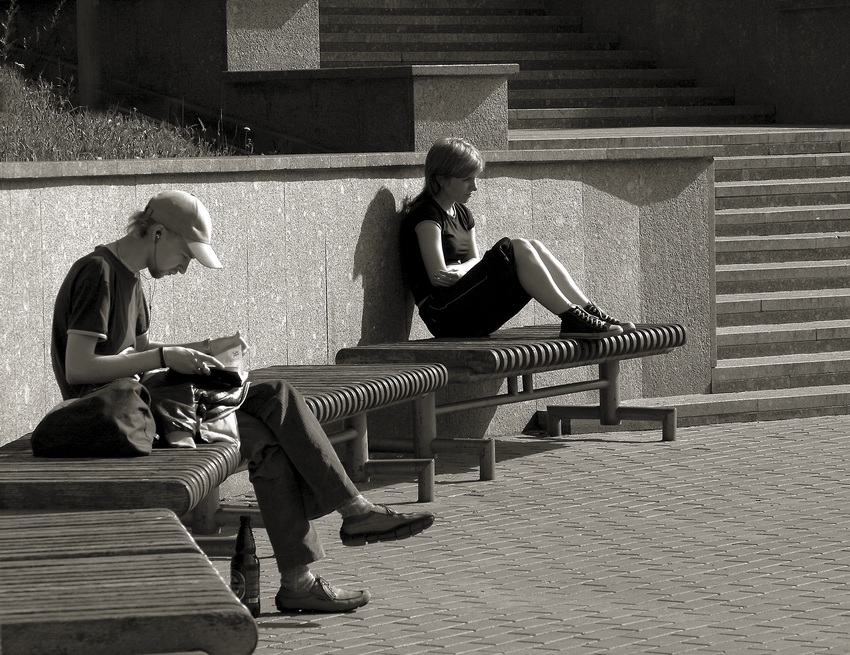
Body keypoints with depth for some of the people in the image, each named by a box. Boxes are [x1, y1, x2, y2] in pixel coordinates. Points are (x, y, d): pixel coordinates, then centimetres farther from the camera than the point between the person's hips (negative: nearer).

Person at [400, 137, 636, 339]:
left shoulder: (461, 213, 20)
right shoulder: (426, 215, -9)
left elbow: (474, 260, 13)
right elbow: (438, 276, -17)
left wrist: (459, 269, -7)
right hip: (446, 316, -9)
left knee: (533, 247, -6)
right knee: (518, 249, -23)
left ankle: (589, 312, -15)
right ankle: (572, 319, -28)